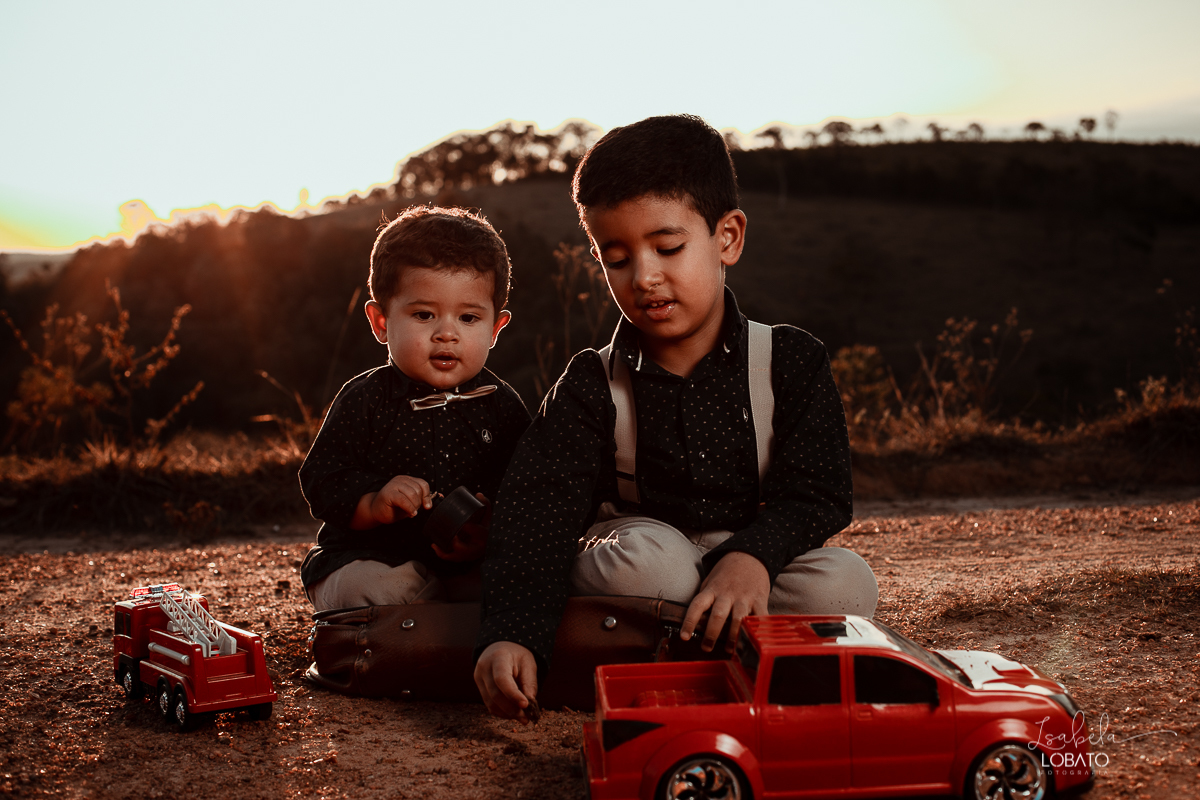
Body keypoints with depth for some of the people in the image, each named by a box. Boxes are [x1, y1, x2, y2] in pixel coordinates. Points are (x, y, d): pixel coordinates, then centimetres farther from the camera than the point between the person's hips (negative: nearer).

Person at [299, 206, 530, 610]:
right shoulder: (364, 400, -4)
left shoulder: (503, 406, 2)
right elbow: (322, 481, -5)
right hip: (370, 557, -2)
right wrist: (373, 504, -26)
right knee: (368, 590, -31)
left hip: (470, 566, 2)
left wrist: (488, 535, -20)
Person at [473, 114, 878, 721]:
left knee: (844, 584, -26)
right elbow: (535, 516, -16)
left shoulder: (791, 362, -2)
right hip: (636, 546, -1)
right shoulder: (590, 387, -5)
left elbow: (813, 494, -7)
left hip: (752, 562, 2)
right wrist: (510, 636, -33)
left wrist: (752, 556, -30)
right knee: (643, 554, -34)